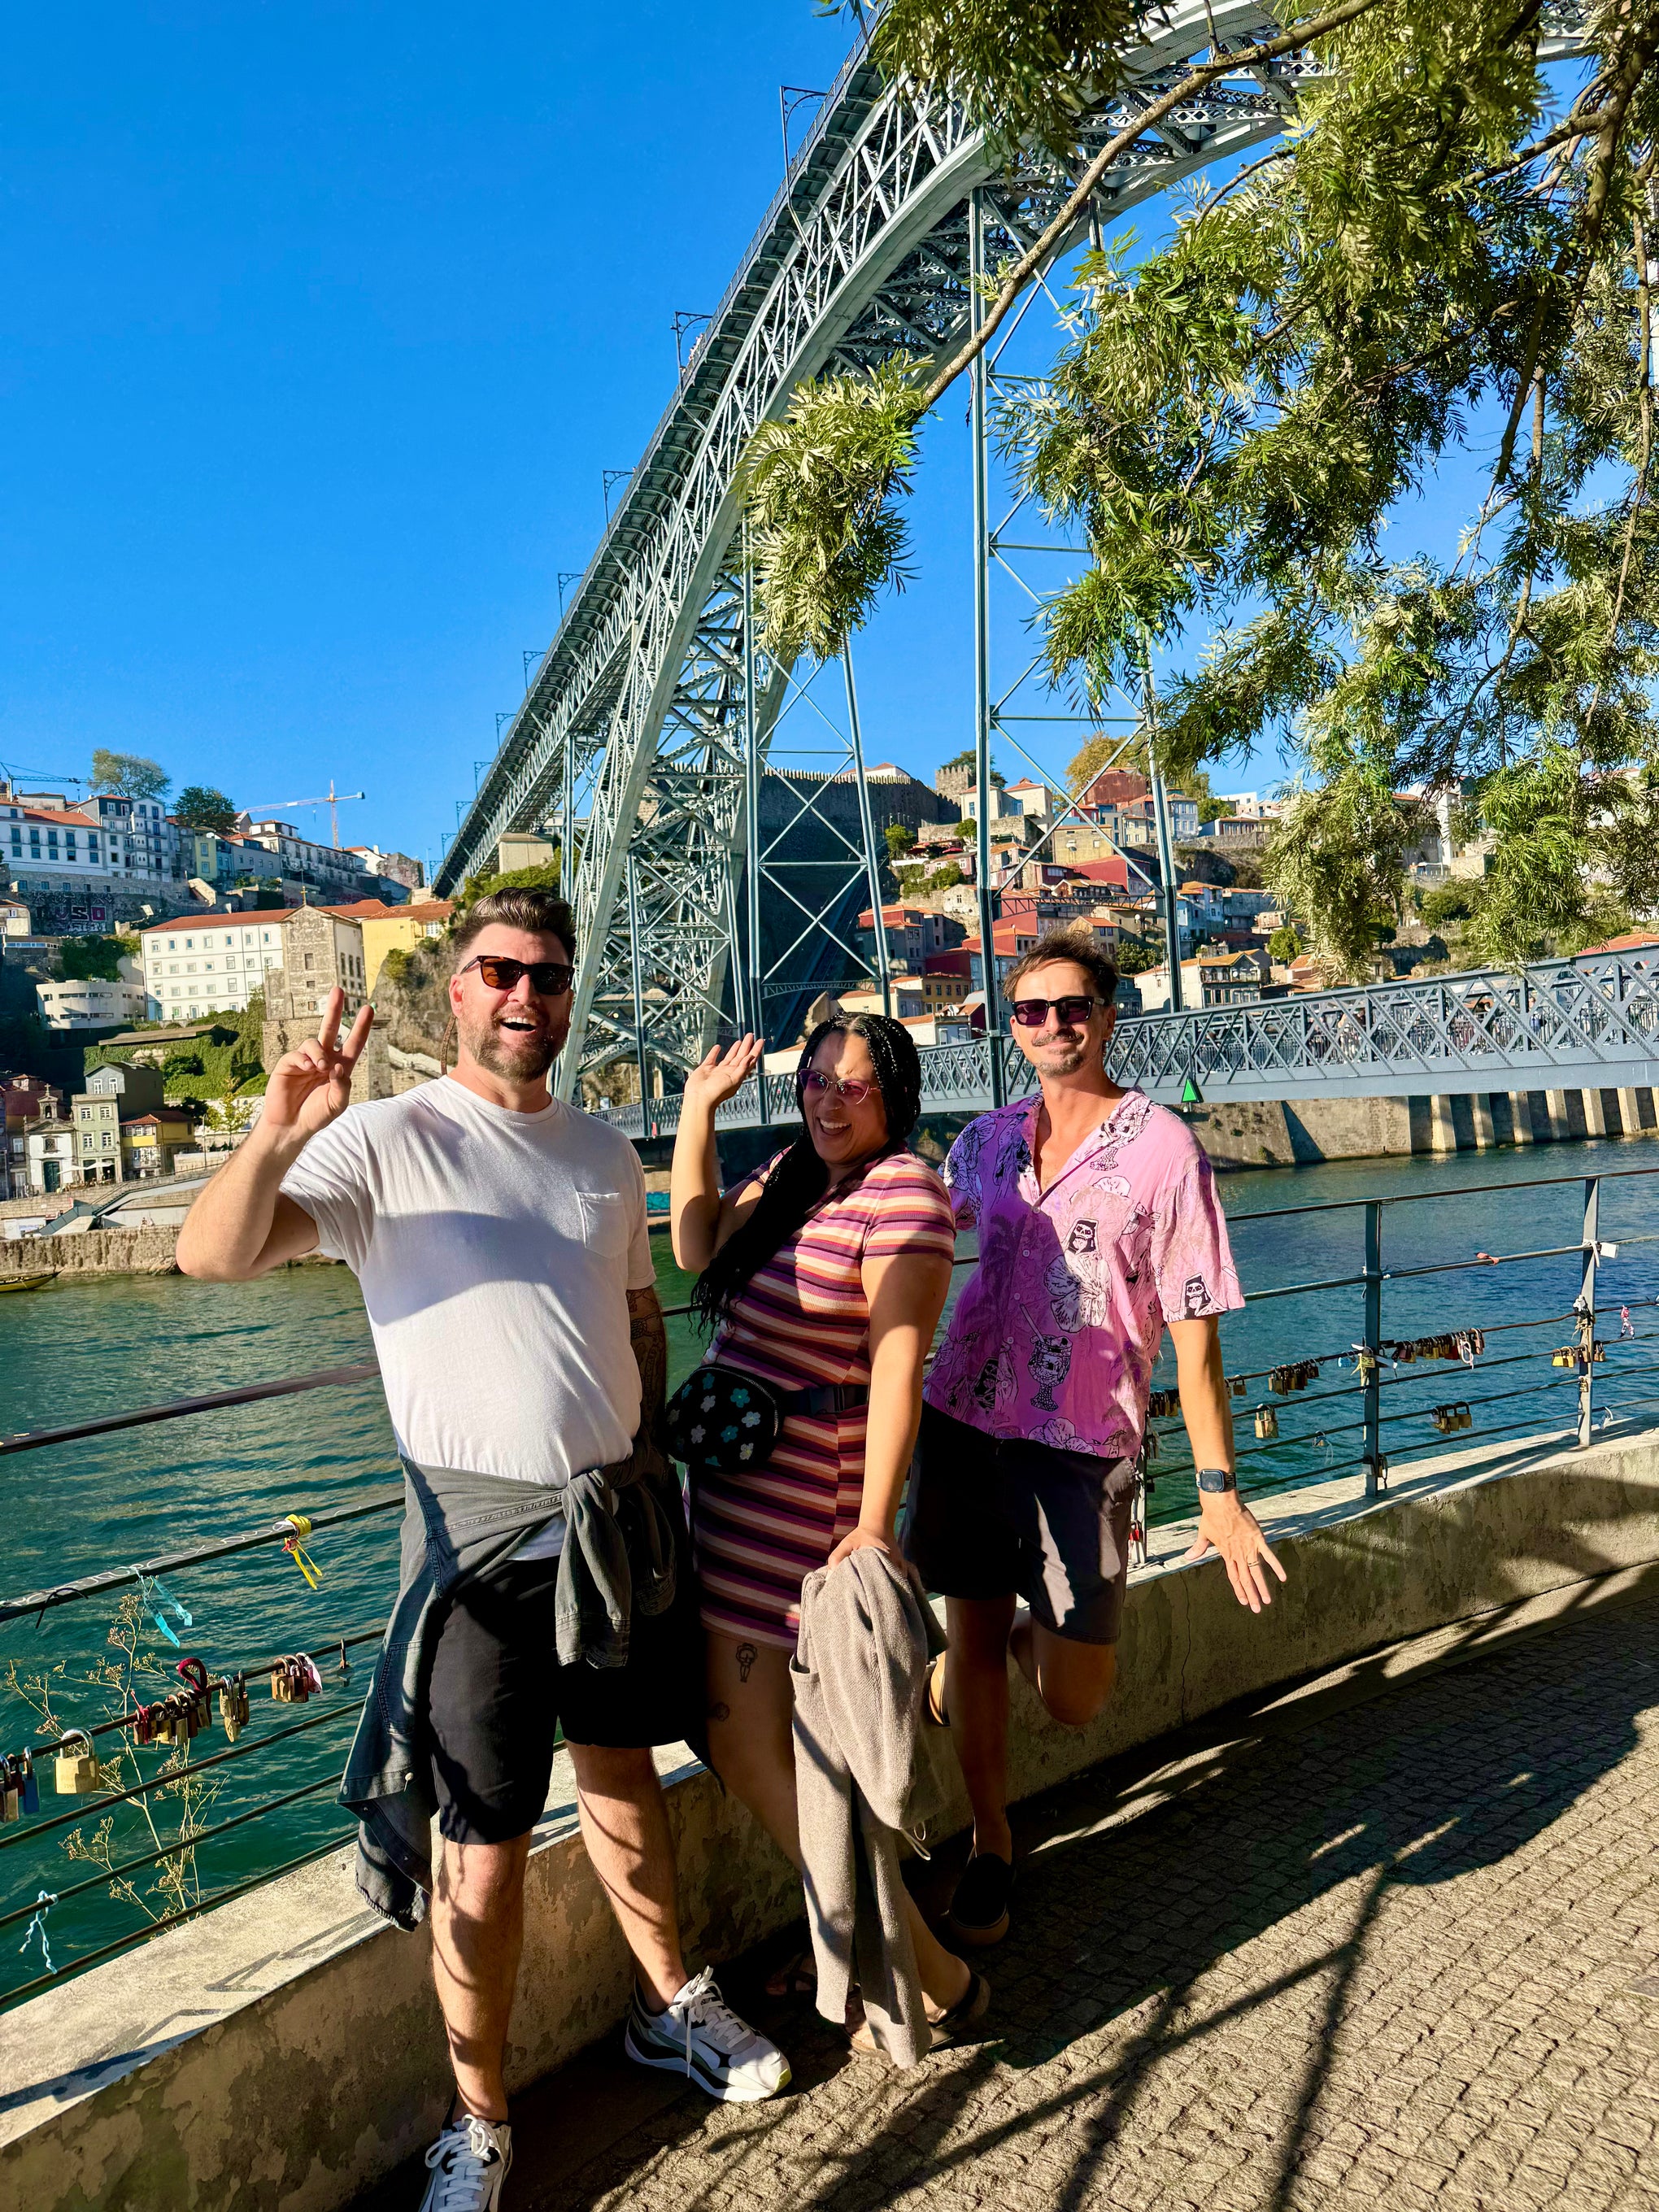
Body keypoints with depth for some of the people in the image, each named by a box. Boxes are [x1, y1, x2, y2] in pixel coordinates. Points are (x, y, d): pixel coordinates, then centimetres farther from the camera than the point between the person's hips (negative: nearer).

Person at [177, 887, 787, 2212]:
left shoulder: (604, 1153, 8)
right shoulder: (386, 1138, -10)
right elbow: (214, 1257, -21)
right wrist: (277, 1140, -39)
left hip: (616, 1510, 5)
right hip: (478, 1525, -5)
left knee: (623, 1777, 22)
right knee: (488, 1844, 5)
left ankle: (671, 2008, 44)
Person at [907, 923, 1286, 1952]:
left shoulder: (1162, 1147, -7)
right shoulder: (988, 1138, 5)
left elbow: (1195, 1330, -8)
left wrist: (1219, 1491, -9)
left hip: (1083, 1443, -3)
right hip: (964, 1417, 3)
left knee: (1072, 1699, 2)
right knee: (974, 1637, 11)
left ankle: (1031, 1631, 38)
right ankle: (991, 1847, 34)